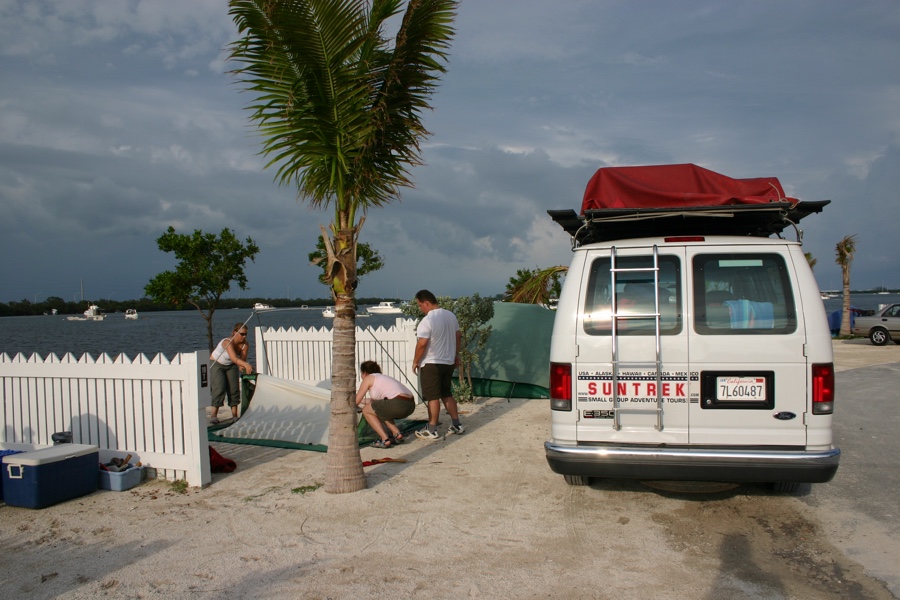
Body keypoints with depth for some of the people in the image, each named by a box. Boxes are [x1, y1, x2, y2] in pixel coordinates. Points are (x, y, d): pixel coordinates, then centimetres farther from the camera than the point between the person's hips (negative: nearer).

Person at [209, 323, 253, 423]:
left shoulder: (245, 344, -18)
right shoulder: (228, 342, -36)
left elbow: (243, 359, -22)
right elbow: (234, 358, -49)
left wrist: (242, 366, -45)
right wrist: (246, 365, -64)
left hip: (231, 366, 5)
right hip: (216, 364, -5)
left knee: (234, 389, -5)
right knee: (219, 388, -18)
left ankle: (234, 415, -1)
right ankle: (214, 415, -14)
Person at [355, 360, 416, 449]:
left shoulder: (369, 378, 10)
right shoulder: (383, 377, 32)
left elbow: (356, 401, 13)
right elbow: (375, 400, 44)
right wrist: (363, 401, 57)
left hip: (397, 404, -8)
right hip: (411, 405, 8)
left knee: (366, 410, 13)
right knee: (381, 409, 32)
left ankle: (385, 440, 2)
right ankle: (397, 434, 19)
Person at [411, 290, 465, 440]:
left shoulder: (427, 321, -19)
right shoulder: (451, 315, 5)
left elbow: (422, 344, -21)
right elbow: (458, 336, 13)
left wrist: (415, 361, -8)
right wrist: (456, 355, 22)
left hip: (431, 364, -8)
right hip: (449, 362, 8)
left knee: (433, 397, 0)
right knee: (447, 394, 18)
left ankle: (432, 430, 7)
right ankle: (457, 425, 20)